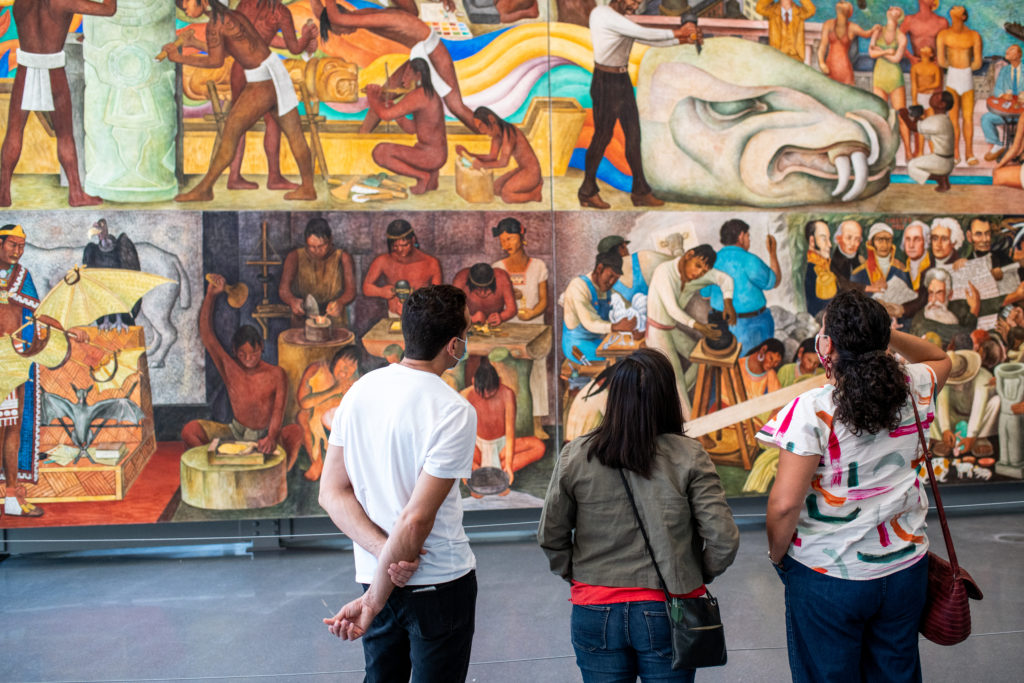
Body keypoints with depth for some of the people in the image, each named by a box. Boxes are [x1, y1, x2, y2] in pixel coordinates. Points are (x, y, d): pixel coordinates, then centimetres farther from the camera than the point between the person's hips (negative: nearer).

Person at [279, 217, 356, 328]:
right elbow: (283, 289, -5)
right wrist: (292, 301, -29)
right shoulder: (295, 257, 5)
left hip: (335, 322, 0)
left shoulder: (342, 258, 4)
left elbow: (351, 290, -7)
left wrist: (340, 303, -31)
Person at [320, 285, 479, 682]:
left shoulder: (360, 391, 0)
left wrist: (383, 551, -12)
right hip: (438, 585, -6)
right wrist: (373, 601, -16)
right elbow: (416, 519, -23)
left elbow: (332, 492, -2)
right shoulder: (454, 411, -20)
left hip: (374, 573, 6)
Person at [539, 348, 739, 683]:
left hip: (596, 614, 1)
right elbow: (723, 540, -12)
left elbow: (550, 536, 0)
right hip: (667, 614, -1)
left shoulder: (575, 456, -7)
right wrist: (698, 575, 6)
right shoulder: (689, 457, -11)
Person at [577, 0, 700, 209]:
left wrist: (681, 40, 3)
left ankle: (640, 192, 13)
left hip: (623, 81, 9)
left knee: (633, 135, 7)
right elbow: (642, 33, -21)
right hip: (606, 82, -9)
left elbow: (649, 40, 15)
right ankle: (587, 192, 11)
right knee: (602, 136, -2)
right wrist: (675, 32, -16)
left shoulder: (622, 20, 14)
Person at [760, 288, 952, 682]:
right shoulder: (911, 390, -5)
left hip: (827, 576, -4)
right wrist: (882, 332, 6)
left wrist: (777, 554, -4)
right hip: (904, 567, 5)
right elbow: (941, 360, 21)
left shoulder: (811, 411, -21)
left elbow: (784, 504, -23)